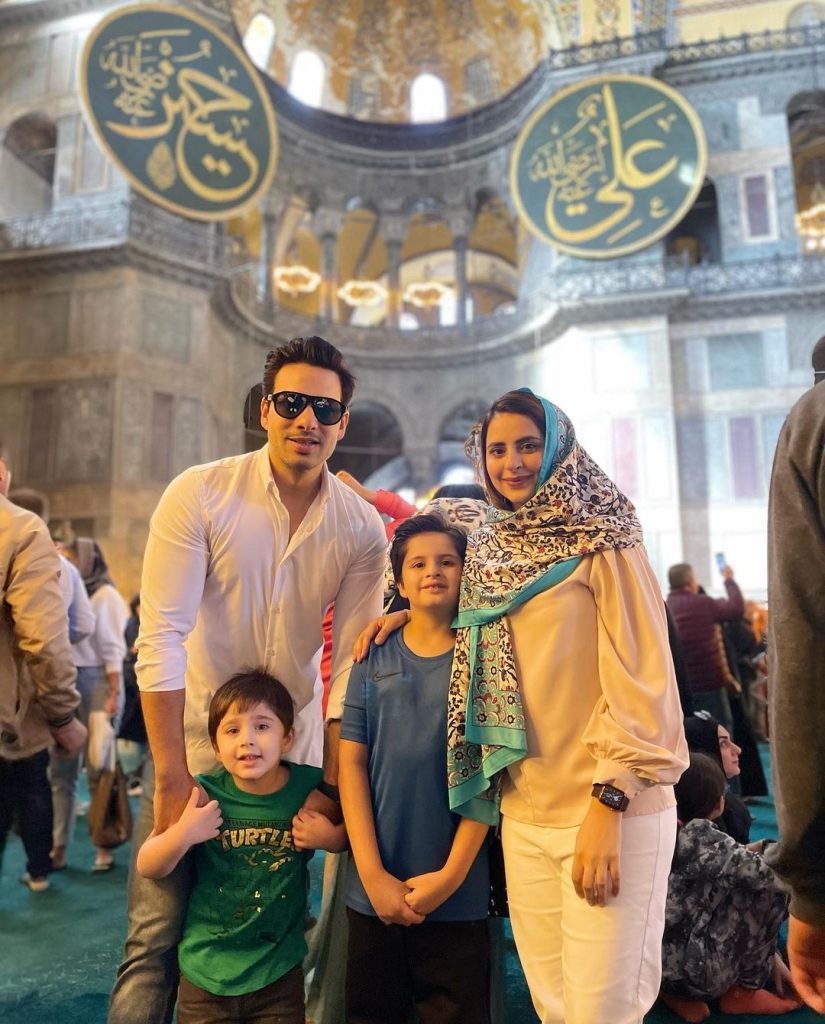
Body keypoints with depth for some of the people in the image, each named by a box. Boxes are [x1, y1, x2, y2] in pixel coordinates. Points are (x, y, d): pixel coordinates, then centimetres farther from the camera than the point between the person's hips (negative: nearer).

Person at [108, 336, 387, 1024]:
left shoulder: (362, 528, -5)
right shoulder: (200, 493, -12)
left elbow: (353, 662, -4)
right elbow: (161, 637, -14)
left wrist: (332, 786, -4)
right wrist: (172, 777, -15)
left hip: (293, 754, 3)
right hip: (192, 742, -2)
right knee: (157, 938, 4)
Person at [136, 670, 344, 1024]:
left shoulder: (309, 787, -15)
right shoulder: (204, 795, -14)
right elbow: (147, 868, -6)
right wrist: (183, 834, -26)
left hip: (279, 977, 0)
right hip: (205, 975, 1)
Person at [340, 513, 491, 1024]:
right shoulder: (374, 660, 1)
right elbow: (351, 763, -1)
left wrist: (452, 874, -12)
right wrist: (372, 871, -8)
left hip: (458, 894, -2)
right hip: (374, 888, 2)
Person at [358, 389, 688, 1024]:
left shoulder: (603, 544, -7)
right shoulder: (490, 551, 10)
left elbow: (641, 684, -12)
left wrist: (608, 807, -17)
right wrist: (408, 610, 13)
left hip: (610, 811, -5)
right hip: (524, 816, 5)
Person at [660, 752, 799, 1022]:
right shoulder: (698, 837, -15)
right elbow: (769, 877, -14)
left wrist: (770, 957, 21)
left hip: (647, 965, 8)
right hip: (688, 970, -8)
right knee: (769, 887, -4)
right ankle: (743, 992, 9)